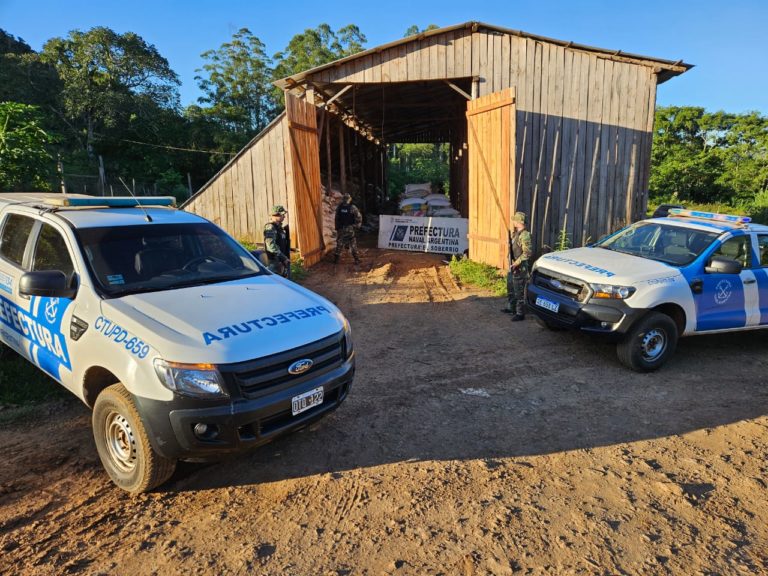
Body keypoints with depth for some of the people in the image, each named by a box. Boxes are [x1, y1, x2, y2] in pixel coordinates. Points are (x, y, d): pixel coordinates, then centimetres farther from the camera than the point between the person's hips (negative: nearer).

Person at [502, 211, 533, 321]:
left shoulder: (524, 235, -20)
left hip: (520, 268, -10)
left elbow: (528, 253, -24)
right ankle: (511, 308, 36)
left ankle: (520, 314, 5)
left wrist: (517, 263, -26)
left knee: (519, 291, -3)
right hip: (513, 266, 10)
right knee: (510, 288, 21)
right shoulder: (516, 233, 9)